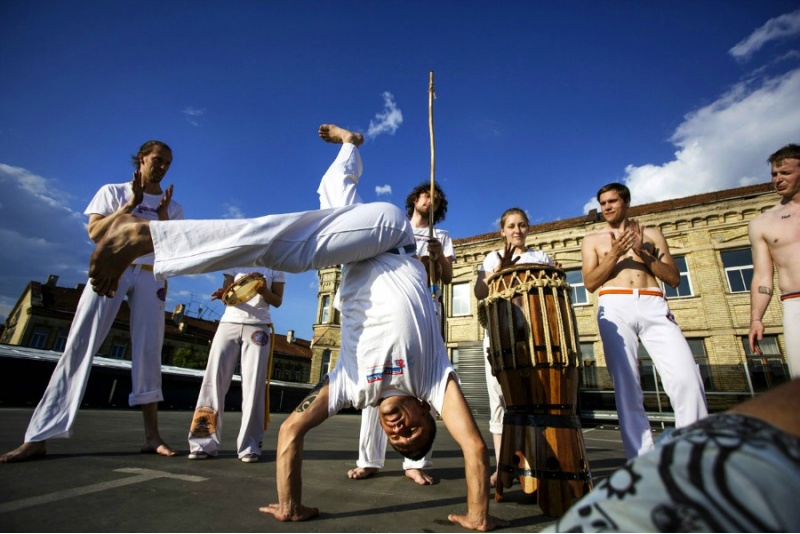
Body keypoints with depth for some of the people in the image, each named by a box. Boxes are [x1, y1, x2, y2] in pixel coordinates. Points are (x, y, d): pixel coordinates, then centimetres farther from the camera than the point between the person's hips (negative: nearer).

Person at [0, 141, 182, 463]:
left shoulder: (173, 208, 16)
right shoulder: (112, 191, 14)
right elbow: (95, 233, 1)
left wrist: (162, 213, -7)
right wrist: (130, 205, -7)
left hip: (150, 276, 1)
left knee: (148, 353, -6)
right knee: (79, 346, -7)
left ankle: (152, 436, -5)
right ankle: (38, 438, -3)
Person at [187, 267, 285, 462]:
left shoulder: (274, 268, 10)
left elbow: (277, 301, 6)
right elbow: (226, 291, 5)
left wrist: (263, 290, -14)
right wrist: (223, 293, -19)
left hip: (258, 327, -1)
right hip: (229, 323, 2)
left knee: (253, 385, -6)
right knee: (214, 378, -5)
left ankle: (249, 446, -1)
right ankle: (204, 443, 3)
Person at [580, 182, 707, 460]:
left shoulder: (652, 234, 21)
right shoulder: (593, 240, 18)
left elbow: (674, 279, 12)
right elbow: (589, 283, 5)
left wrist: (643, 253, -2)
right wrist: (615, 254, -8)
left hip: (654, 306, 1)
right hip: (615, 307, -1)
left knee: (686, 377, -15)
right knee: (626, 383, -8)